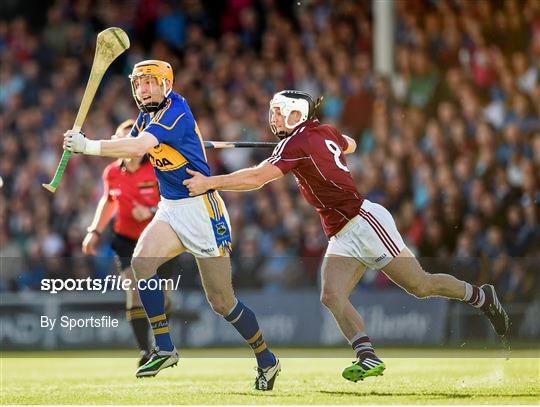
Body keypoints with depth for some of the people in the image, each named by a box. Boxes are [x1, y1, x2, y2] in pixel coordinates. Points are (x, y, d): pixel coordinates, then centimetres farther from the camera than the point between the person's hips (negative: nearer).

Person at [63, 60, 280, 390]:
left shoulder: (176, 112, -19)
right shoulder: (147, 117, 9)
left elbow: (139, 147, -32)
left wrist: (88, 146, -33)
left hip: (202, 209, -7)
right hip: (170, 210, 7)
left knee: (222, 302, -2)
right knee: (141, 261, -21)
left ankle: (267, 361, 19)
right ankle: (164, 348, -16)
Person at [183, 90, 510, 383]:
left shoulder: (297, 143, -16)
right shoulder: (325, 132, 11)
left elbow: (258, 178, -25)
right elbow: (349, 145, 34)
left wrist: (210, 182, -21)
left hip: (364, 221, -10)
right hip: (342, 236, 10)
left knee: (420, 285, -3)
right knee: (332, 297, -9)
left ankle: (481, 296, 18)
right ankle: (368, 358, -18)